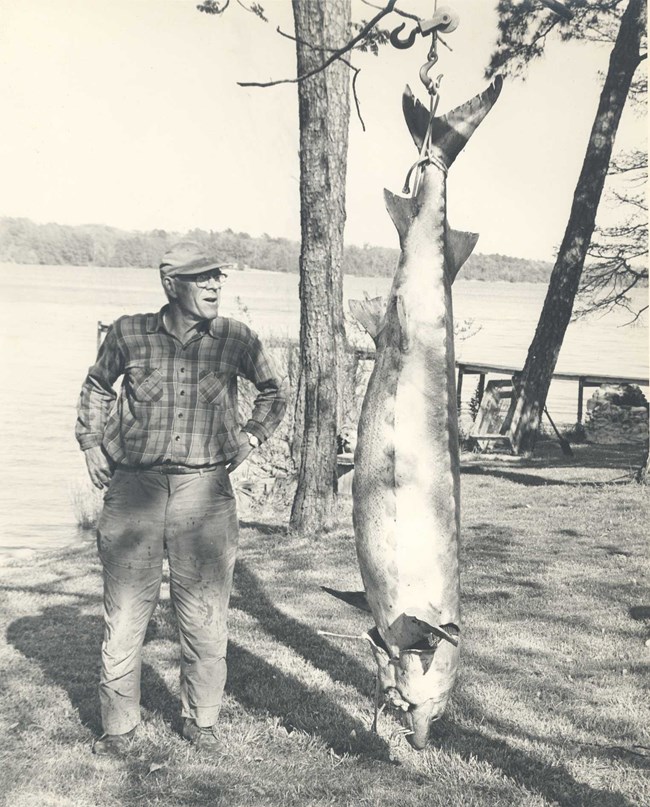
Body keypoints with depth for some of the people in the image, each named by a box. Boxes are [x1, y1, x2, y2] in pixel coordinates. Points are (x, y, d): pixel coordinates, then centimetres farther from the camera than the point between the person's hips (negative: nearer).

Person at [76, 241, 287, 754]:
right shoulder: (130, 334, 1)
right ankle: (118, 727, 17)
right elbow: (97, 386, 21)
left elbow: (274, 391, 20)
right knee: (125, 614, 3)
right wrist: (92, 442, 13)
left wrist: (251, 438, 10)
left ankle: (202, 721, 23)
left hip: (205, 488, 0)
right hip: (133, 487, 0)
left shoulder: (236, 339, 2)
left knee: (205, 616, 5)